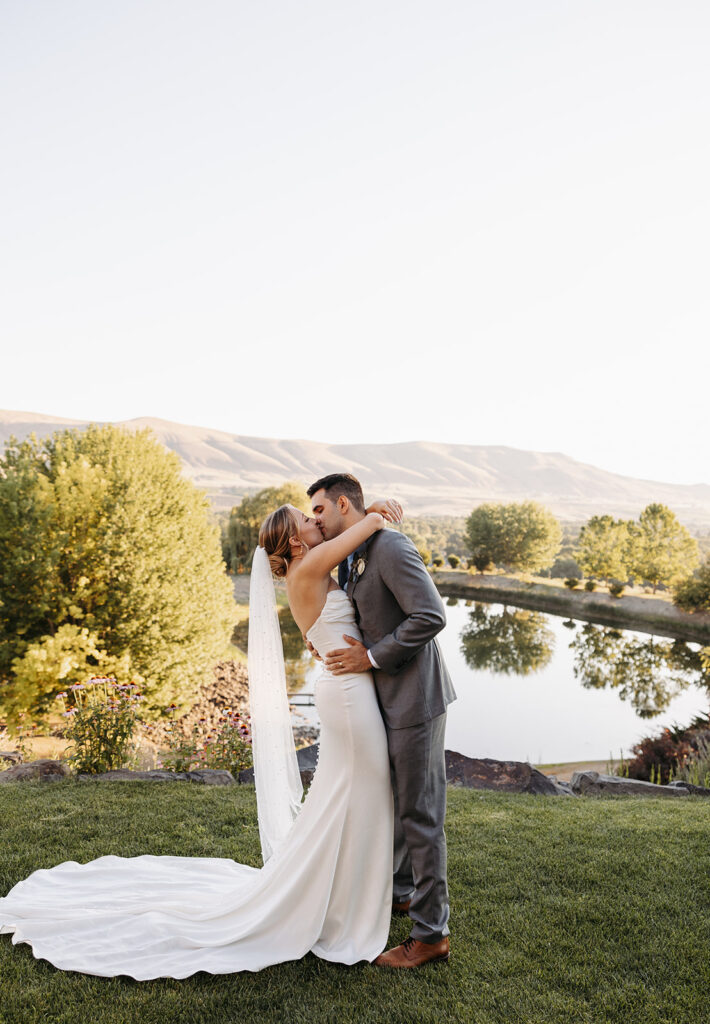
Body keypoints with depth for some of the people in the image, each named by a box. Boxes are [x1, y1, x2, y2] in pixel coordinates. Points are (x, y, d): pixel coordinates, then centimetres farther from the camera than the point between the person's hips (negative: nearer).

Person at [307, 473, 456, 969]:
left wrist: (371, 657, -19)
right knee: (393, 799, 24)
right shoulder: (350, 559, 11)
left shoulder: (391, 547, -19)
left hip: (415, 697, -10)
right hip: (391, 697, 10)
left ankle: (432, 932, 14)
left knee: (420, 813, 0)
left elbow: (431, 616, -26)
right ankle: (402, 890, 44)